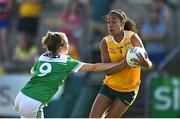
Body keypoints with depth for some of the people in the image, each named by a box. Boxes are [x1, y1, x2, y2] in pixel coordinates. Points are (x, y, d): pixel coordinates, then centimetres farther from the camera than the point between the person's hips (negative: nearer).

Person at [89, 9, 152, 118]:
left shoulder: (133, 38, -15)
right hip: (110, 86, 3)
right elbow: (108, 70, -18)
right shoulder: (105, 42, -9)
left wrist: (144, 62, -44)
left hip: (128, 90, -3)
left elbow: (149, 65, -19)